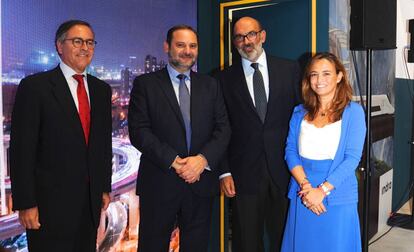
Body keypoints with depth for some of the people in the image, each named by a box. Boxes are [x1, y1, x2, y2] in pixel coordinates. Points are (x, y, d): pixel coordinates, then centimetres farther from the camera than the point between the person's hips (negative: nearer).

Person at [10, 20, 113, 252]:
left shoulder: (101, 90, 9)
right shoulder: (34, 86, -7)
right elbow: (21, 149, -10)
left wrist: (105, 187, 11)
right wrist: (25, 204, -12)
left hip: (91, 201, 5)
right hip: (51, 202, -4)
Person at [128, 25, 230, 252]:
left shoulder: (211, 85, 11)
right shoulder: (145, 84, 1)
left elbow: (223, 129, 4)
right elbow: (138, 131, -8)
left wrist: (203, 159, -13)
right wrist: (173, 161, -16)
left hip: (201, 183, 3)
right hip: (159, 183, -2)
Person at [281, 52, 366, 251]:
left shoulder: (353, 111, -3)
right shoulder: (300, 112, 7)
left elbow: (352, 158, -9)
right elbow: (290, 151, 2)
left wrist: (322, 190, -15)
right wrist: (306, 186, -12)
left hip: (337, 197, -2)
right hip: (302, 197, 3)